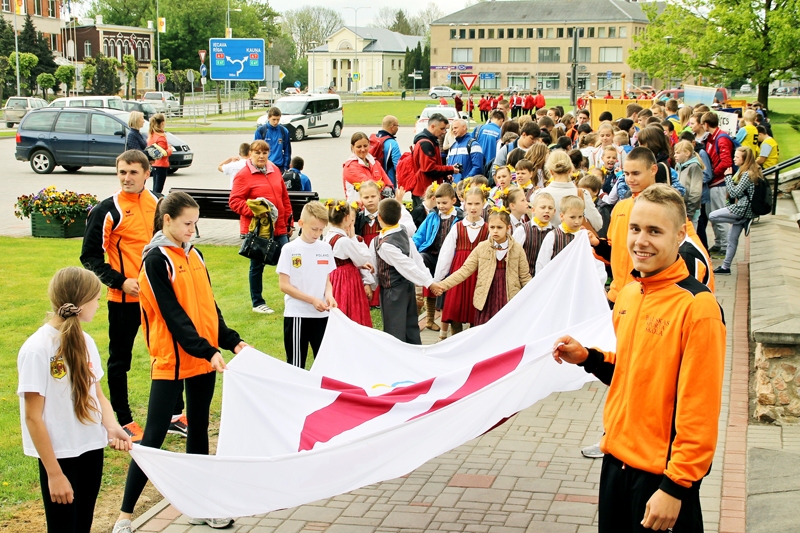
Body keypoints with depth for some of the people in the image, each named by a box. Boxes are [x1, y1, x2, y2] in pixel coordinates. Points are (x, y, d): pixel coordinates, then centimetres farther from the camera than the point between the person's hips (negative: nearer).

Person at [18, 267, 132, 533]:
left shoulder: (84, 341, 2)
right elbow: (33, 417, -16)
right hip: (59, 456, -6)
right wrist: (54, 473, -16)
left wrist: (111, 427, -9)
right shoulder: (37, 349, -18)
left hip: (92, 449, 6)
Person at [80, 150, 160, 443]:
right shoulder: (107, 210, -10)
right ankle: (124, 421, 19)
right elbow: (90, 256, -8)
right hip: (124, 298, -5)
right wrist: (120, 281, -16)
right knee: (120, 360, 7)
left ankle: (174, 412, 28)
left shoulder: (157, 204, 6)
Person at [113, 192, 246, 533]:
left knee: (199, 429, 13)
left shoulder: (193, 255, 10)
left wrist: (231, 341, 4)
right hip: (171, 361, -7)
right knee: (154, 437, -4)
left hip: (204, 358, 7)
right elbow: (173, 315, -18)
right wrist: (207, 351, -24)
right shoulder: (156, 260, -12)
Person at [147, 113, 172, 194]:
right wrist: (170, 149, -3)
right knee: (158, 190, -6)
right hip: (161, 165, -9)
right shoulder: (161, 137, -19)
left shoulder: (151, 135, 7)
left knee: (155, 188, 16)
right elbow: (163, 153, -22)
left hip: (154, 164, 9)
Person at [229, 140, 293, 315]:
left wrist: (289, 221, 14)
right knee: (257, 265, 7)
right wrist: (254, 211, -25)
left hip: (278, 227, 5)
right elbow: (234, 201, -13)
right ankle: (257, 303, 20)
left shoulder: (275, 170, 9)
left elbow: (285, 198, 15)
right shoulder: (243, 175, -9)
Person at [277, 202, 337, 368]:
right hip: (296, 314, -4)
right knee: (296, 365, 4)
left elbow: (327, 280, 12)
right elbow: (284, 285, -9)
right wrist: (312, 300, -16)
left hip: (321, 314, 4)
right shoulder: (289, 249, -7)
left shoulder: (326, 248, 5)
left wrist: (329, 296, -10)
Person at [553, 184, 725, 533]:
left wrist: (675, 487, -18)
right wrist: (588, 358, 1)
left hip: (663, 473, -7)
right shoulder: (629, 294, 6)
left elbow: (699, 408, -18)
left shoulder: (696, 307, -18)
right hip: (618, 456, 7)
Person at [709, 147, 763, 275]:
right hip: (741, 208, 10)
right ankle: (726, 266, 16)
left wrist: (728, 177, -11)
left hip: (742, 209, -10)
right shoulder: (742, 171, 13)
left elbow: (734, 193, -19)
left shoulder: (747, 174, -17)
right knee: (732, 238, 12)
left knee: (712, 216, -12)